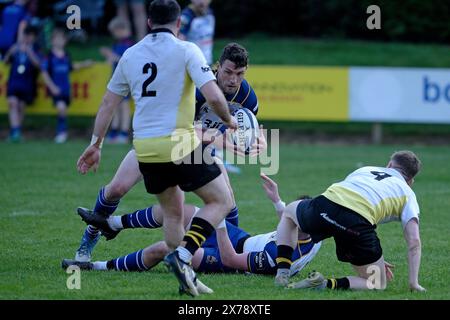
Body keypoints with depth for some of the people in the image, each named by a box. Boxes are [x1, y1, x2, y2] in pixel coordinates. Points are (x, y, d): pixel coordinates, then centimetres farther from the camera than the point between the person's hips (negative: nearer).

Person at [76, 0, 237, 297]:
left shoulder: (130, 55, 10)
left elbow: (108, 102, 16)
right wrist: (228, 120, 5)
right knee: (222, 201, 5)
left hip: (145, 148, 6)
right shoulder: (185, 50, -6)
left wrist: (96, 144, 25)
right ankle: (183, 256, -13)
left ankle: (187, 277, 15)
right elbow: (214, 96, -15)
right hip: (179, 144, -6)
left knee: (173, 212, 21)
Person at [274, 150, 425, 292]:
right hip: (358, 222, -3)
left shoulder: (364, 170, 38)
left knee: (288, 212, 39)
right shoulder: (407, 194, 26)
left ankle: (282, 275, 23)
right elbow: (414, 241, 13)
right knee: (378, 285, 18)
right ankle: (328, 284, -7)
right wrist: (414, 283, 17)